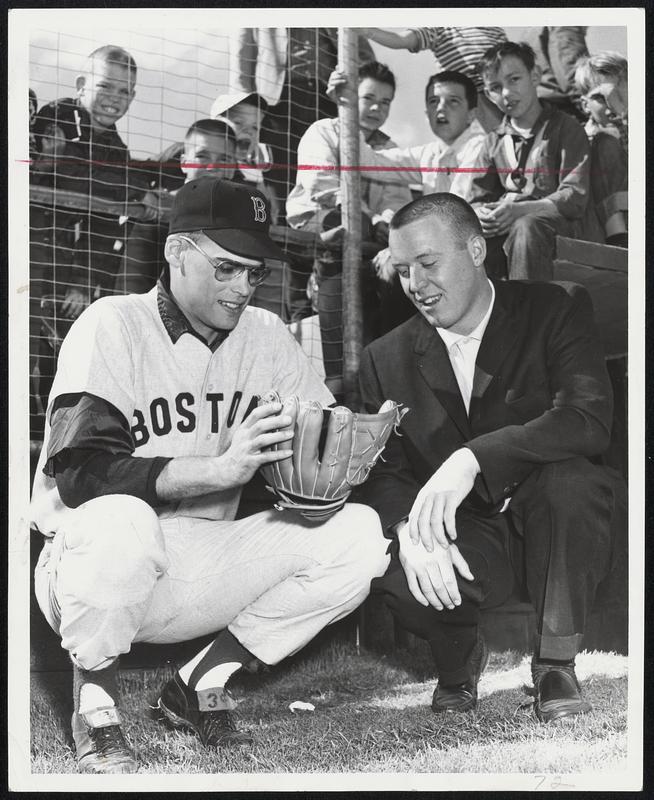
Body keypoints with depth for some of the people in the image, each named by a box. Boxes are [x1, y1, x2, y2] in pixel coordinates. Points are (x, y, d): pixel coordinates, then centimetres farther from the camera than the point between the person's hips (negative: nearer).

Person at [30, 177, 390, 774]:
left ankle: (202, 682, 1)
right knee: (119, 520, -39)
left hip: (205, 565, 5)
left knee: (358, 532, -11)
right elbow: (79, 473, -24)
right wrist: (222, 468, -34)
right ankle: (95, 704, -11)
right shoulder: (113, 326, -12)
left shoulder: (266, 336, 5)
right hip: (88, 567, -5)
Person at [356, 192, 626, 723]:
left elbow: (590, 420, -23)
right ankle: (459, 659, 7)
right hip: (462, 540, 2)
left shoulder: (557, 310, -6)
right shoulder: (387, 359, 4)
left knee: (570, 477, -36)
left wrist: (472, 459, -36)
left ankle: (557, 664, -13)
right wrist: (409, 529, -25)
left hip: (550, 521, -2)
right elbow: (381, 472, -1)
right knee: (392, 571, -31)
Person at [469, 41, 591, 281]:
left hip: (555, 224, -3)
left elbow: (575, 197, -6)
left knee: (526, 226, -38)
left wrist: (520, 210, -21)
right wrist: (480, 214, -12)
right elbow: (479, 198, 16)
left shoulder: (565, 129, 5)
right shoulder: (493, 142, 19)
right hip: (503, 225, 4)